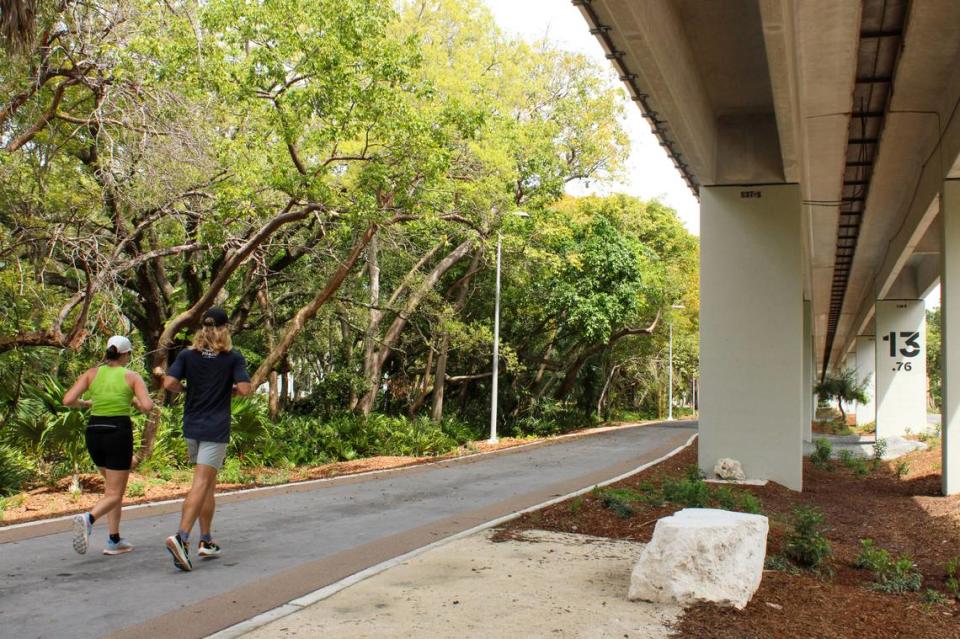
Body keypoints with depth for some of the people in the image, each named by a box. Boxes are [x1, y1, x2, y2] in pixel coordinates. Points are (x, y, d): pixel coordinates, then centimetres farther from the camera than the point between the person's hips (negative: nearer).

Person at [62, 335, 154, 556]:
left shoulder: (92, 373, 6)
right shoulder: (132, 377, -1)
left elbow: (68, 400, -4)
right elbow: (147, 406, -12)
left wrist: (86, 404, 16)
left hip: (94, 431, 4)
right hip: (119, 432, -4)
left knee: (112, 486, 21)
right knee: (114, 494, 2)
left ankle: (115, 541, 15)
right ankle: (88, 518, -28)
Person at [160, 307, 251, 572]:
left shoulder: (187, 355, 3)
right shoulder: (233, 357, -4)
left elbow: (169, 383, -7)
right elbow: (245, 389, -12)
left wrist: (187, 389, 12)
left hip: (192, 427, 4)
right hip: (216, 429, -4)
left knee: (208, 484, 16)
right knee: (200, 484, -8)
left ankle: (206, 541, 19)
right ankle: (181, 537, -24)